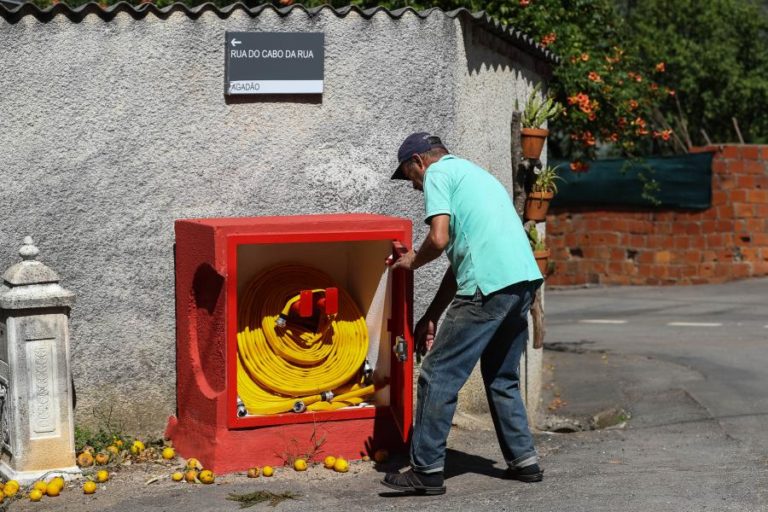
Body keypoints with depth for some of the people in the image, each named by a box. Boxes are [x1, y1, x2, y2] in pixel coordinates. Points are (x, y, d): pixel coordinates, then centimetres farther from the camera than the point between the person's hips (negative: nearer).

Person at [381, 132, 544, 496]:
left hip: (490, 286, -9)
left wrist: (413, 261, 9)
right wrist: (431, 316, 26)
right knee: (502, 377, 22)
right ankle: (524, 461, 24)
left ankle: (427, 471, 2)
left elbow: (439, 239, -13)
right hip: (524, 279, 9)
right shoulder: (472, 172, 30)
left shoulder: (437, 173, 3)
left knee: (438, 375, -1)